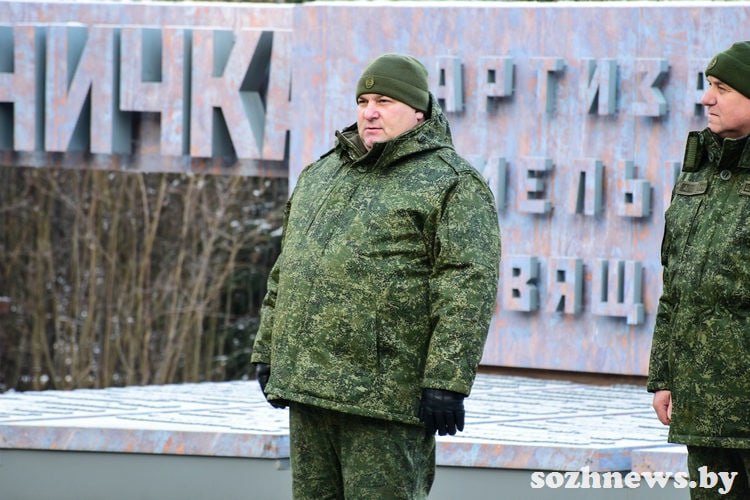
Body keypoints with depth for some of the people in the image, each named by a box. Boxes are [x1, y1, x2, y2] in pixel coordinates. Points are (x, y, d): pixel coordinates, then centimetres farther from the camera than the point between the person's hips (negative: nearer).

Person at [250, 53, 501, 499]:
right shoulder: (322, 174, 18)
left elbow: (469, 288, -14)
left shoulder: (453, 184, -5)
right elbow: (287, 270, 23)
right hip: (308, 387, 7)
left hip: (387, 396, -7)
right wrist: (269, 352, 18)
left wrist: (447, 381, -20)